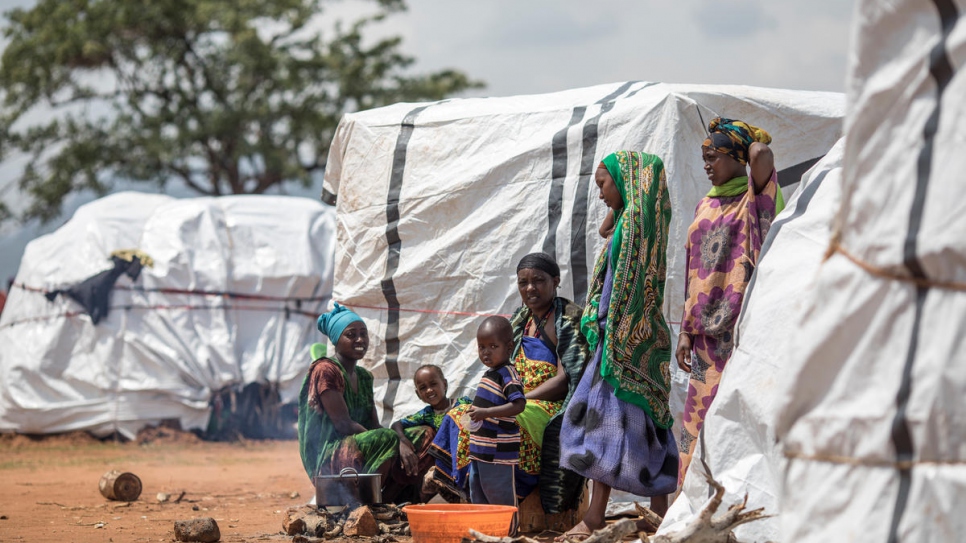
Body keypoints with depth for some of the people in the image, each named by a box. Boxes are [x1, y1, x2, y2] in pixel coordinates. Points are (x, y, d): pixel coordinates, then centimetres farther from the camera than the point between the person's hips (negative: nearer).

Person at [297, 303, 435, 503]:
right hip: (328, 461, -9)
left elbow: (375, 426, 9)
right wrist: (389, 442, -19)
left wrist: (402, 441, -13)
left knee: (424, 435, -2)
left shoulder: (364, 377, 17)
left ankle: (385, 501, -13)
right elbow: (343, 425, -16)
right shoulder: (326, 370, -9)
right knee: (387, 438, -32)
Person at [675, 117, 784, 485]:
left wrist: (753, 139, -1)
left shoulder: (754, 199, -2)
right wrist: (686, 330, 12)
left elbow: (762, 154, -25)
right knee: (702, 412, 5)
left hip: (741, 324, -7)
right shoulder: (706, 207, 17)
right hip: (707, 329, 7)